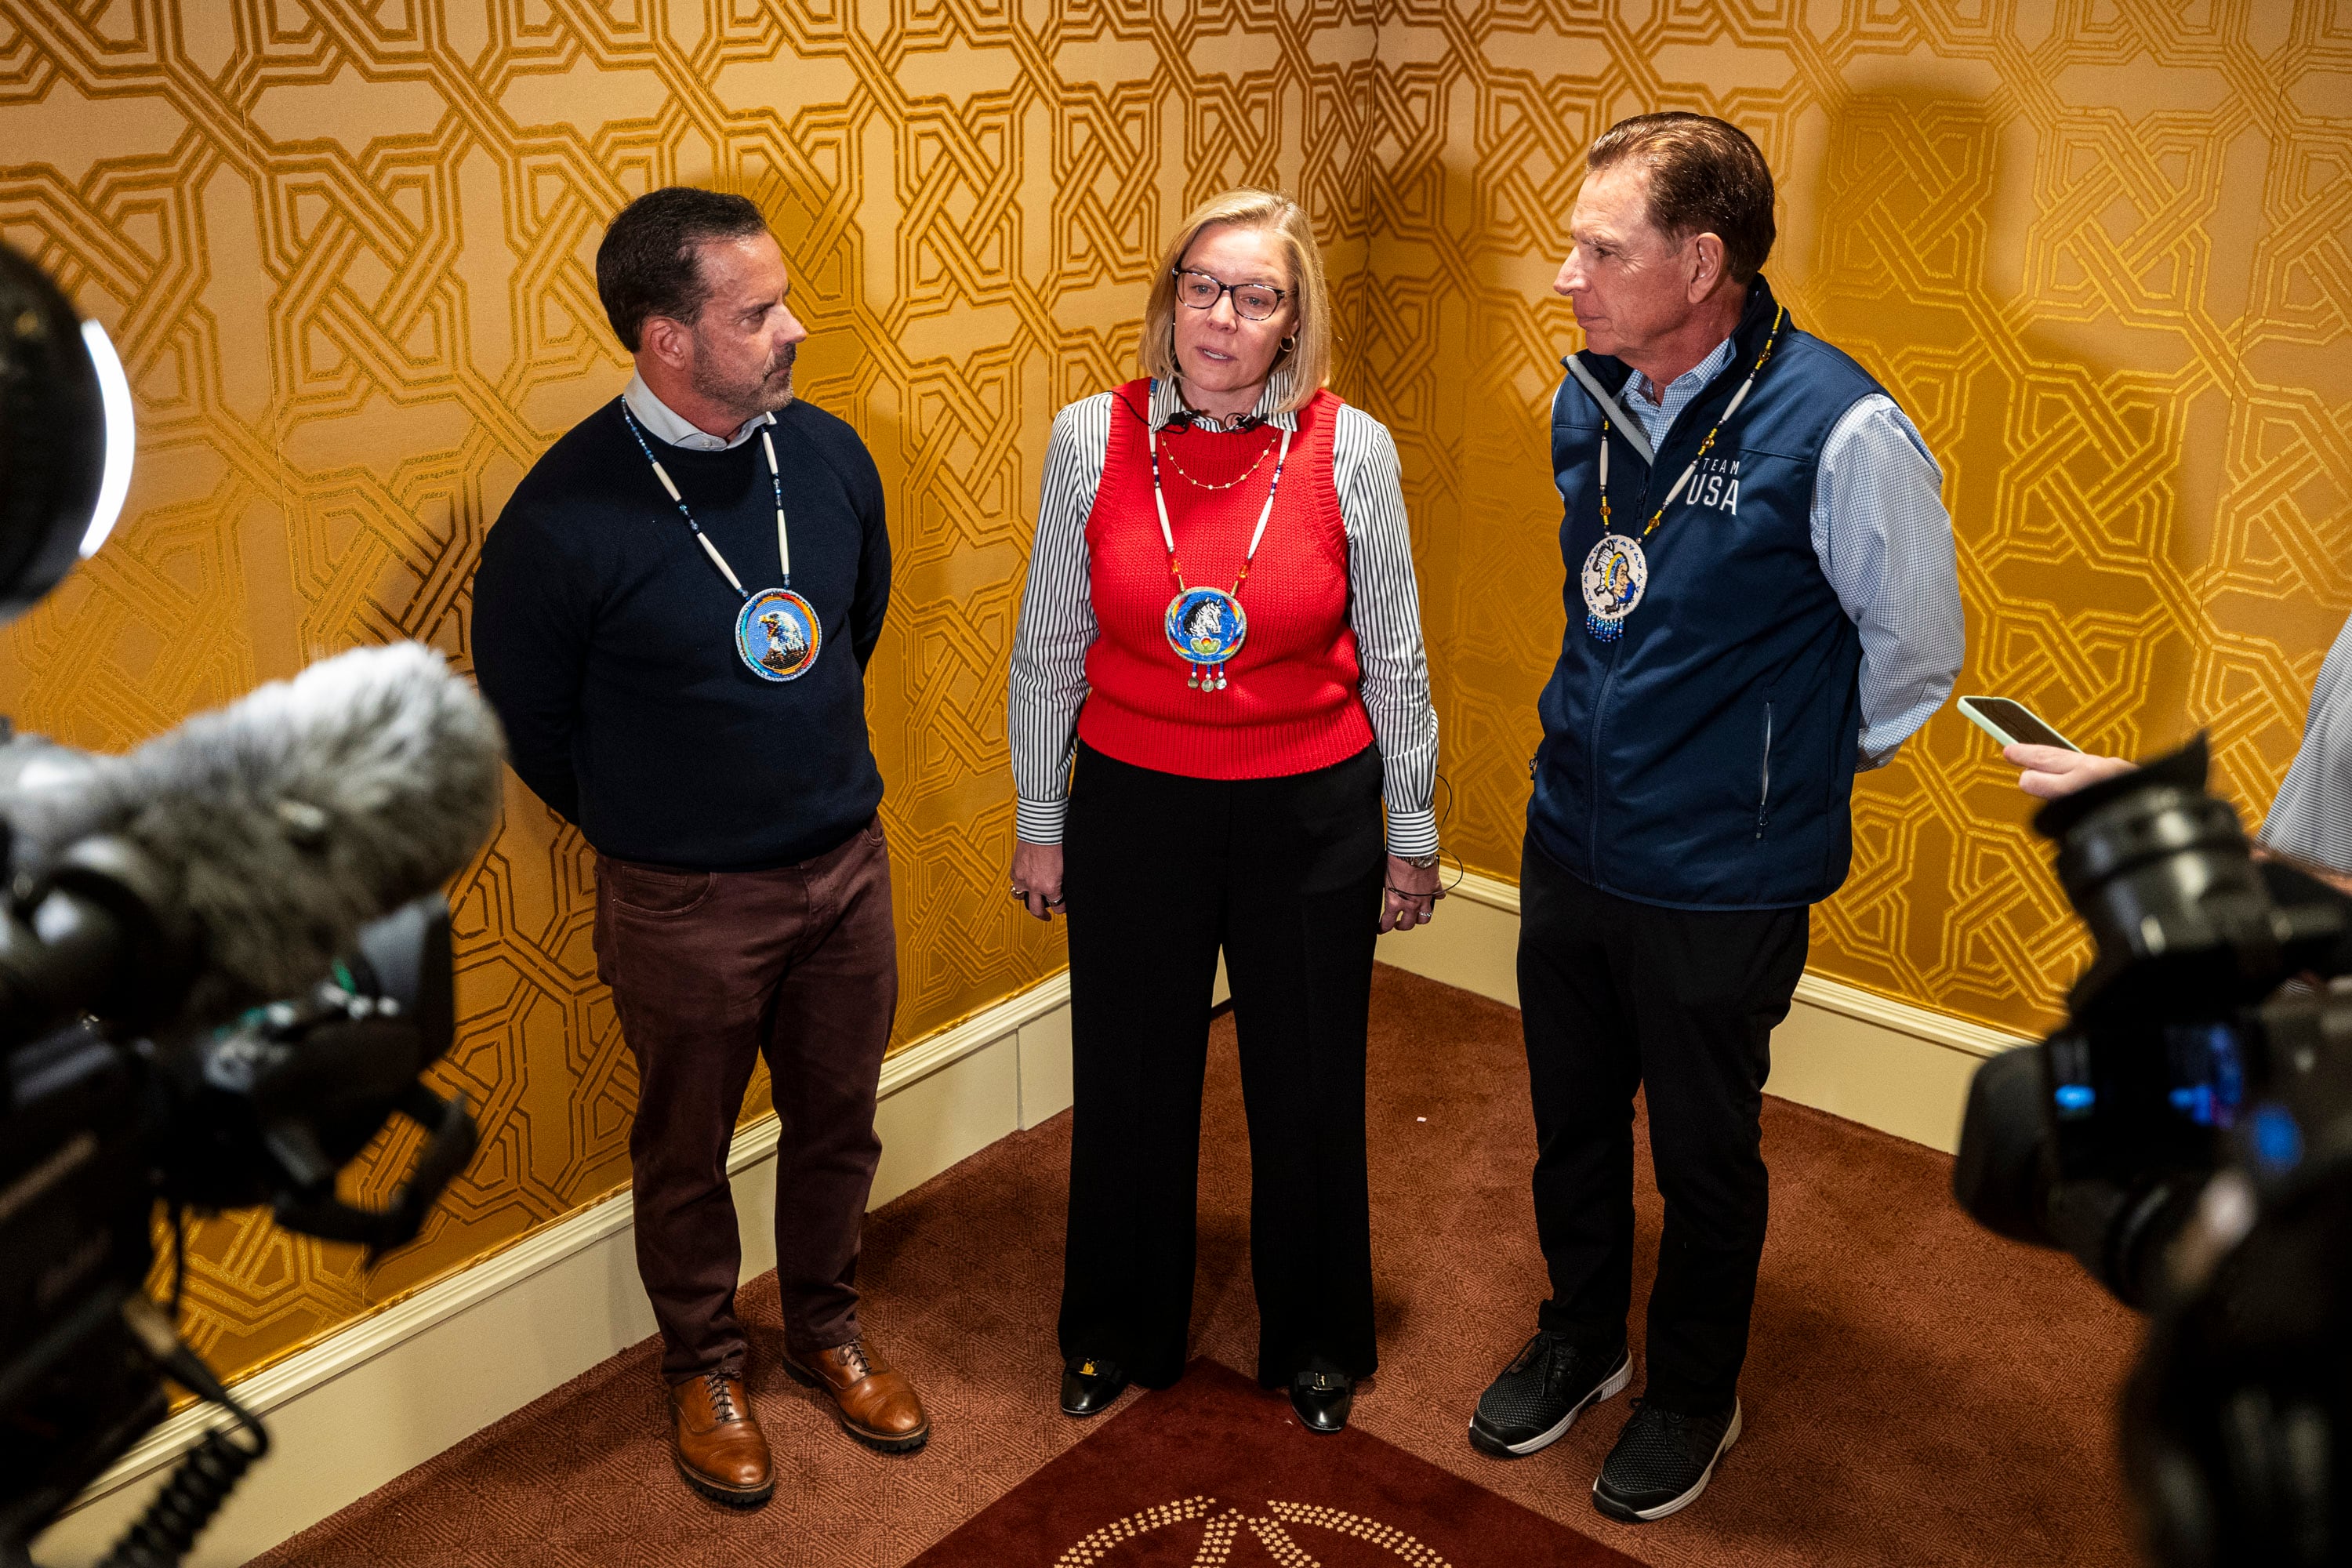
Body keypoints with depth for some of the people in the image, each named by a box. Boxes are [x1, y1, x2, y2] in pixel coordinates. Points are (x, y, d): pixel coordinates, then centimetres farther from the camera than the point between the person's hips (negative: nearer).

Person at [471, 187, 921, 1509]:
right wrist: (647, 826, 7)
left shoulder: (828, 453, -7)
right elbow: (528, 719, -5)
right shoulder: (566, 516, -21)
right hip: (684, 902, -4)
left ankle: (828, 1327, 45)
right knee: (688, 1151, 17)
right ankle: (706, 1365, 41)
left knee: (838, 1122, 20)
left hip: (848, 864, 4)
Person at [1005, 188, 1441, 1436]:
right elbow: (1050, 649, 2)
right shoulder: (1090, 438, -6)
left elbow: (1392, 660, 1)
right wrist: (1041, 819, 6)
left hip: (1309, 814, 0)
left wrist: (1411, 834, 5)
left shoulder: (1351, 449, -8)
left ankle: (1314, 1343, 37)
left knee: (1308, 1093, 13)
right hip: (1134, 806, 1)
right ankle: (1121, 1332, 39)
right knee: (1130, 1084, 15)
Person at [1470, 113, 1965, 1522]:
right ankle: (1581, 1340, 46)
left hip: (1721, 883, -5)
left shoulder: (1841, 431, -22)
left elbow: (1917, 647, -7)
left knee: (1704, 1157, 14)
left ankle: (1695, 1400, 38)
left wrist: (1798, 766, 5)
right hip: (1570, 844, 6)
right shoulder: (1589, 401, -2)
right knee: (1571, 1123, 21)